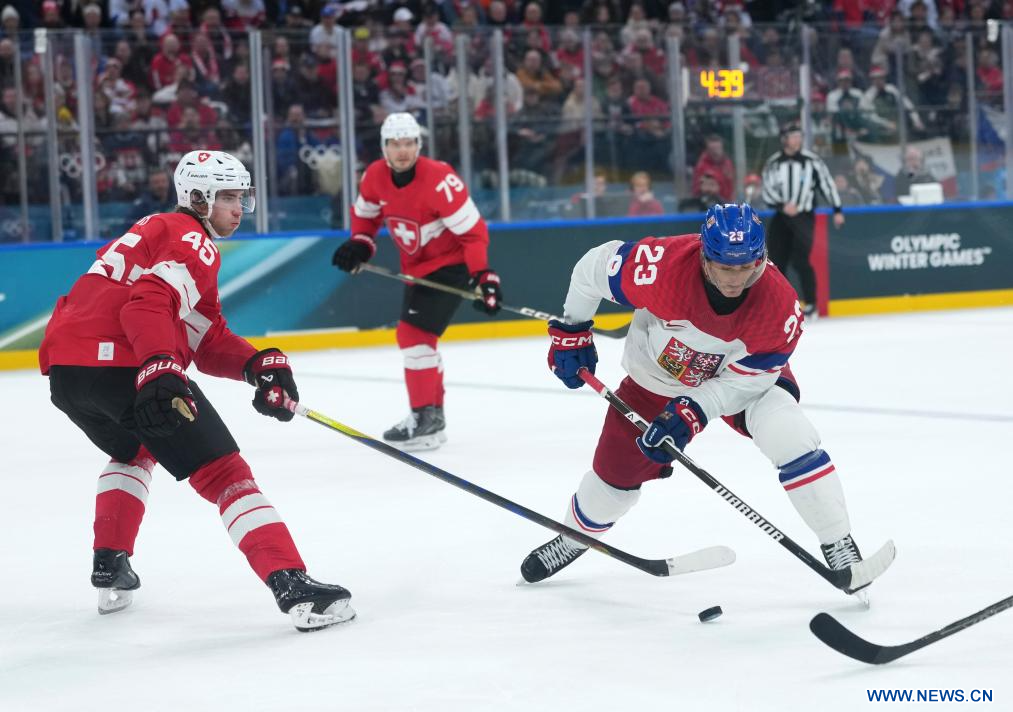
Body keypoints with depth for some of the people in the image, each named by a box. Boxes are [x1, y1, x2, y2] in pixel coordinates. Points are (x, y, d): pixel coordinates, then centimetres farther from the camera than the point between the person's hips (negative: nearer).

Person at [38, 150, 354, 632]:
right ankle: (293, 587, -18)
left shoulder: (156, 230, 30)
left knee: (133, 449, 38)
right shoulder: (193, 242, 2)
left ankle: (109, 569, 33)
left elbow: (208, 341, 23)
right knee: (222, 471, -7)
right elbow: (149, 303, -21)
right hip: (121, 366, -9)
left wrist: (257, 365, 8)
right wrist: (159, 370, -34)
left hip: (63, 368, 9)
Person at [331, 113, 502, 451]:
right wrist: (360, 244, -4)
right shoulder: (375, 176, -7)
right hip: (416, 266, 8)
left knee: (414, 333, -17)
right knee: (416, 336, 16)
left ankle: (425, 418, -11)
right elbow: (365, 213, 14)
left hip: (452, 264, -8)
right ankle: (432, 415, 31)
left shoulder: (438, 180, -28)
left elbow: (473, 230, -25)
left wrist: (483, 276, -30)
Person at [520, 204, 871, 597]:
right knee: (617, 472, 10)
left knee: (789, 436, -27)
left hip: (745, 375, -1)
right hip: (658, 376, 1)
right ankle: (576, 535, 44)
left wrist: (691, 413, -36)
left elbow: (745, 380, -25)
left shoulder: (780, 305, -34)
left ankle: (839, 547, -16)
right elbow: (594, 266, -19)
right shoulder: (664, 265, -37)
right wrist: (572, 332, -8)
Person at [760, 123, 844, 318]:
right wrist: (783, 206, -17)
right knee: (777, 261, 3)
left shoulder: (812, 161, -1)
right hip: (781, 218, 3)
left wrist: (837, 211, 2)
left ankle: (811, 304, -8)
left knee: (800, 260, -16)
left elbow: (827, 183, 4)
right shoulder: (773, 163, 4)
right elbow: (767, 192, 1)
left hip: (804, 216, -3)